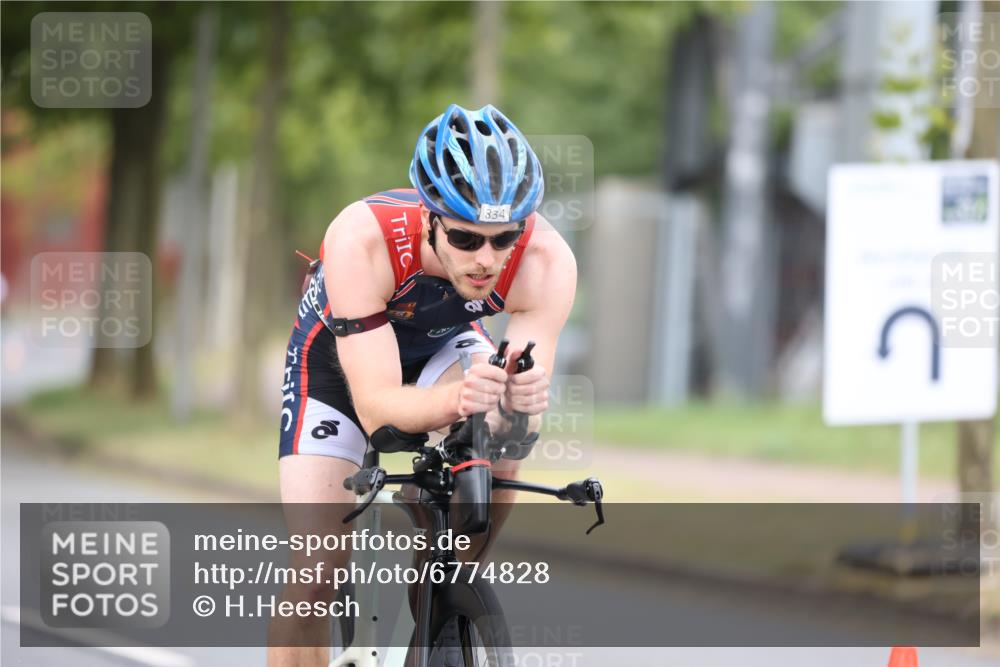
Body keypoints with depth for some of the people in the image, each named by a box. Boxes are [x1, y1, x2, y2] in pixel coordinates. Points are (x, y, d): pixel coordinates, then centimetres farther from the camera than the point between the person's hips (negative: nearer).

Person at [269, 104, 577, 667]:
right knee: (317, 573, -14)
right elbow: (375, 407, -41)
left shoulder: (547, 261, -33)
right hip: (341, 353, -2)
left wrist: (520, 405, -57)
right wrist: (452, 399, -61)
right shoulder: (362, 240, -40)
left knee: (501, 432, -32)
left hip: (444, 346, 2)